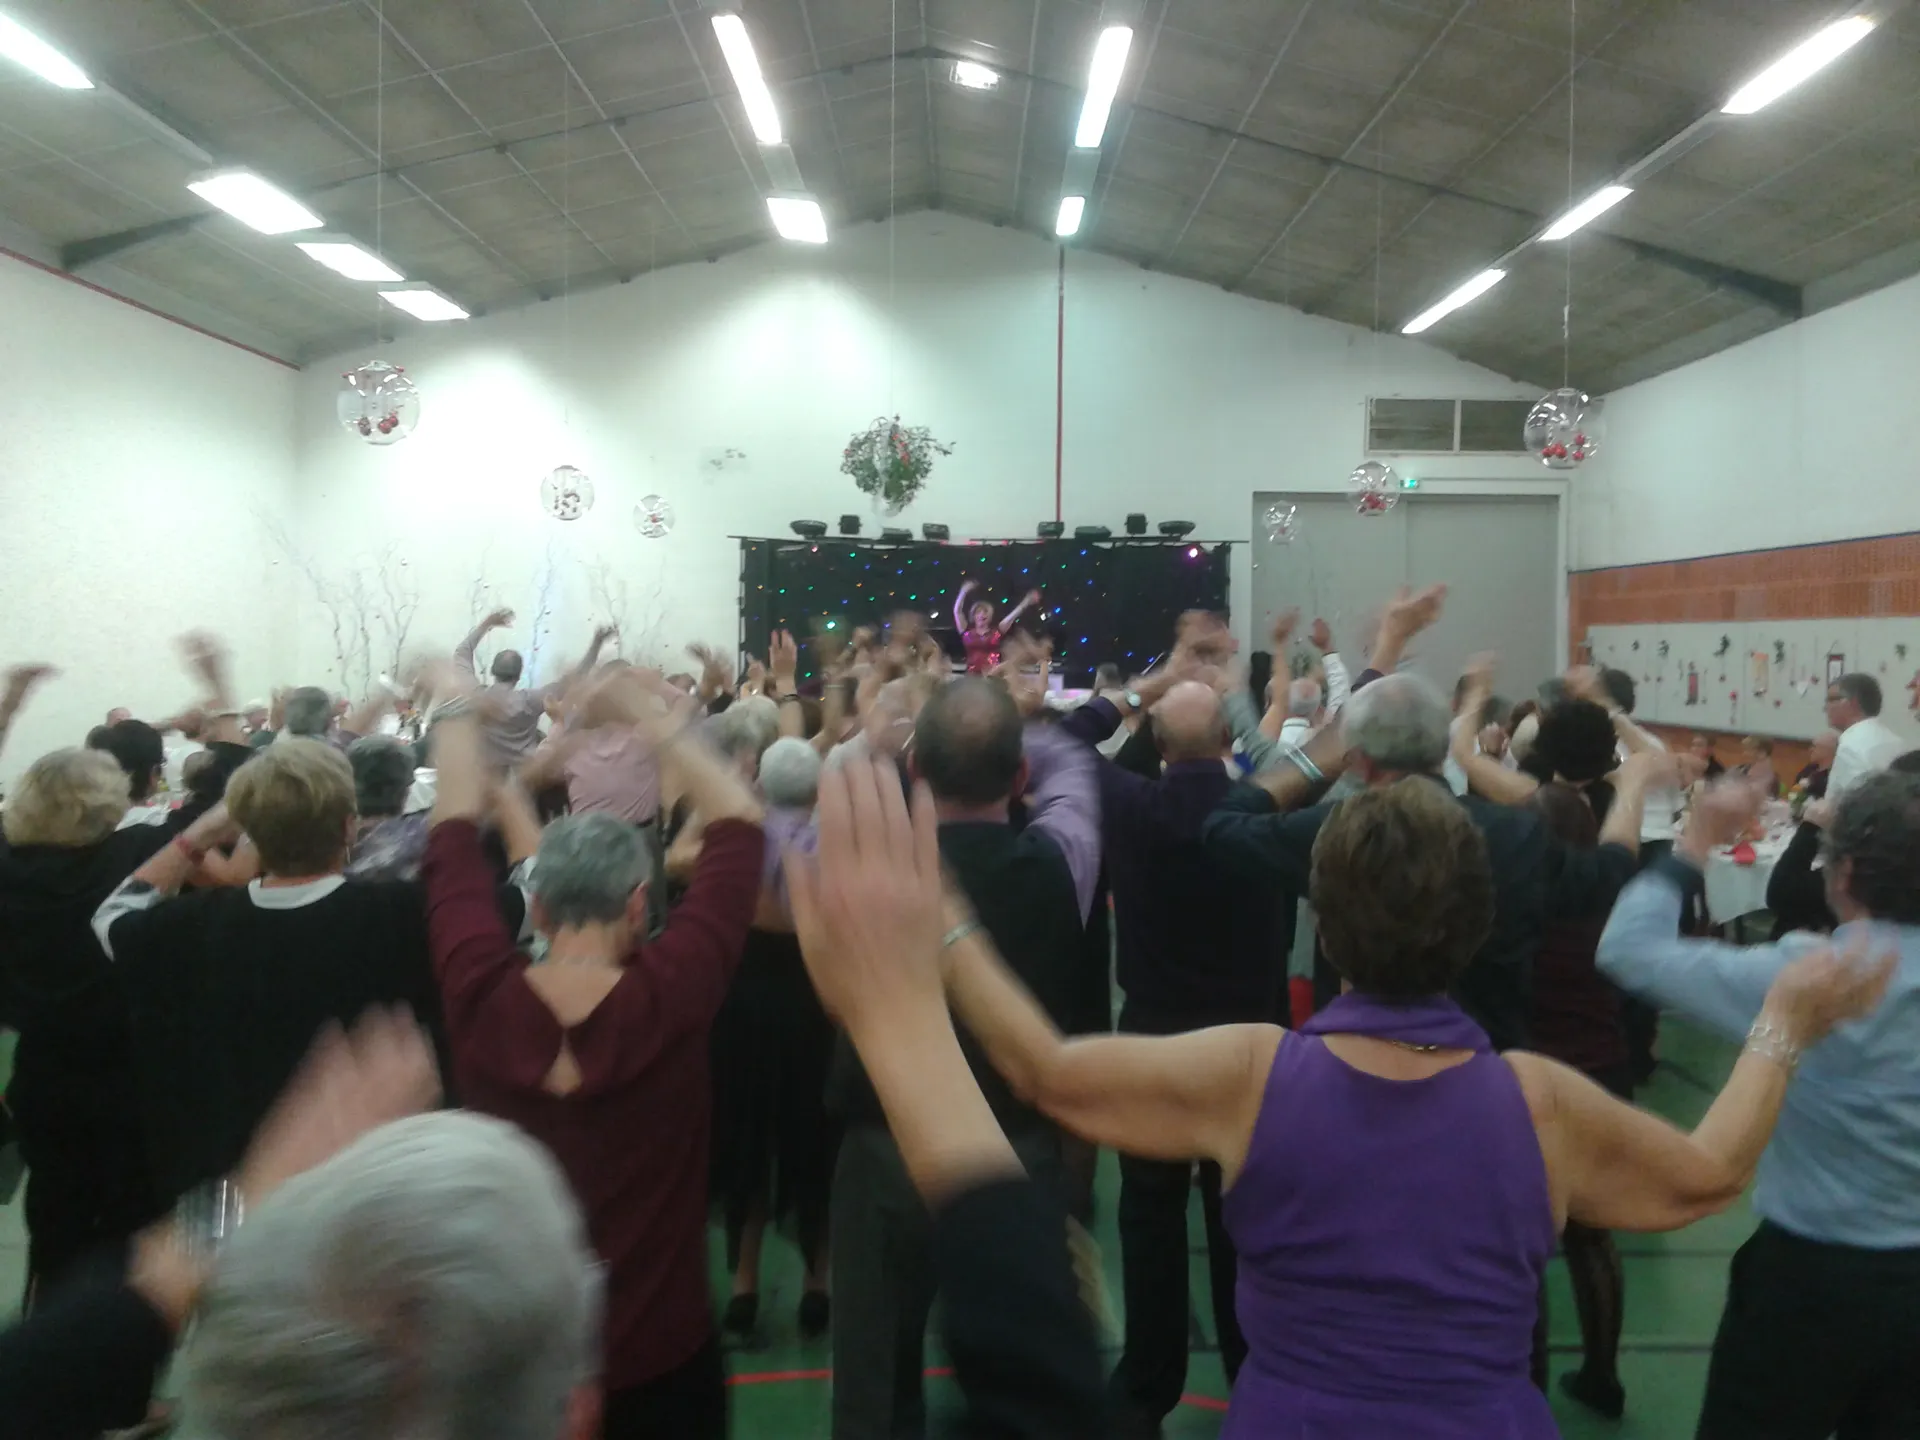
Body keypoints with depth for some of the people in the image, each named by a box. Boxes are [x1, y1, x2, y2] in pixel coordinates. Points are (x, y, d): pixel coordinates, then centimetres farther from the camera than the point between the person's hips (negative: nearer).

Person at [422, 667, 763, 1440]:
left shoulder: (479, 995, -19)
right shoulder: (672, 996, -24)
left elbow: (455, 831, -4)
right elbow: (740, 822, -13)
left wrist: (460, 712, 8)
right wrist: (650, 713, -5)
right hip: (659, 1349, -2)